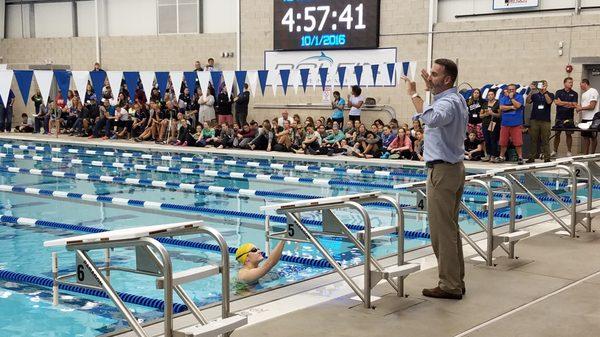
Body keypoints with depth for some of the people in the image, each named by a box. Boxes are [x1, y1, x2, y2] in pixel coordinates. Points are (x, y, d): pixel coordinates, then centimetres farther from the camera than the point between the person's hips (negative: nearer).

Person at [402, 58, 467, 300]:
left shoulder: (447, 103, -18)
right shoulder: (457, 99, 14)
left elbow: (431, 118, -43)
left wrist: (414, 94, -32)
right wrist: (431, 89, 36)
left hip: (442, 171, -10)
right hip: (454, 168, 10)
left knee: (441, 231, -6)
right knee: (450, 229, 15)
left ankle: (449, 286, -1)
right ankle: (456, 281, 21)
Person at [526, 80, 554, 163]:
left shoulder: (550, 95, 9)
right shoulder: (534, 95, 13)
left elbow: (549, 101, -11)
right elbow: (528, 101, -3)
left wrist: (545, 92, -17)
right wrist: (532, 91, -14)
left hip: (545, 121, -2)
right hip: (534, 120, 2)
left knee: (545, 140, -2)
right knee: (533, 140, 3)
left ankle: (547, 158, 0)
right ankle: (532, 157, 7)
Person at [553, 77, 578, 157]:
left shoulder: (574, 94, 6)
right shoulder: (559, 92, 7)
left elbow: (574, 105, -5)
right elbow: (556, 102, -8)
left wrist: (562, 103, -12)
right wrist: (568, 103, -8)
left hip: (569, 117, 0)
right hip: (559, 117, 0)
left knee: (569, 135, 1)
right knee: (557, 134, 4)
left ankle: (569, 152, 7)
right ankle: (554, 151, 12)